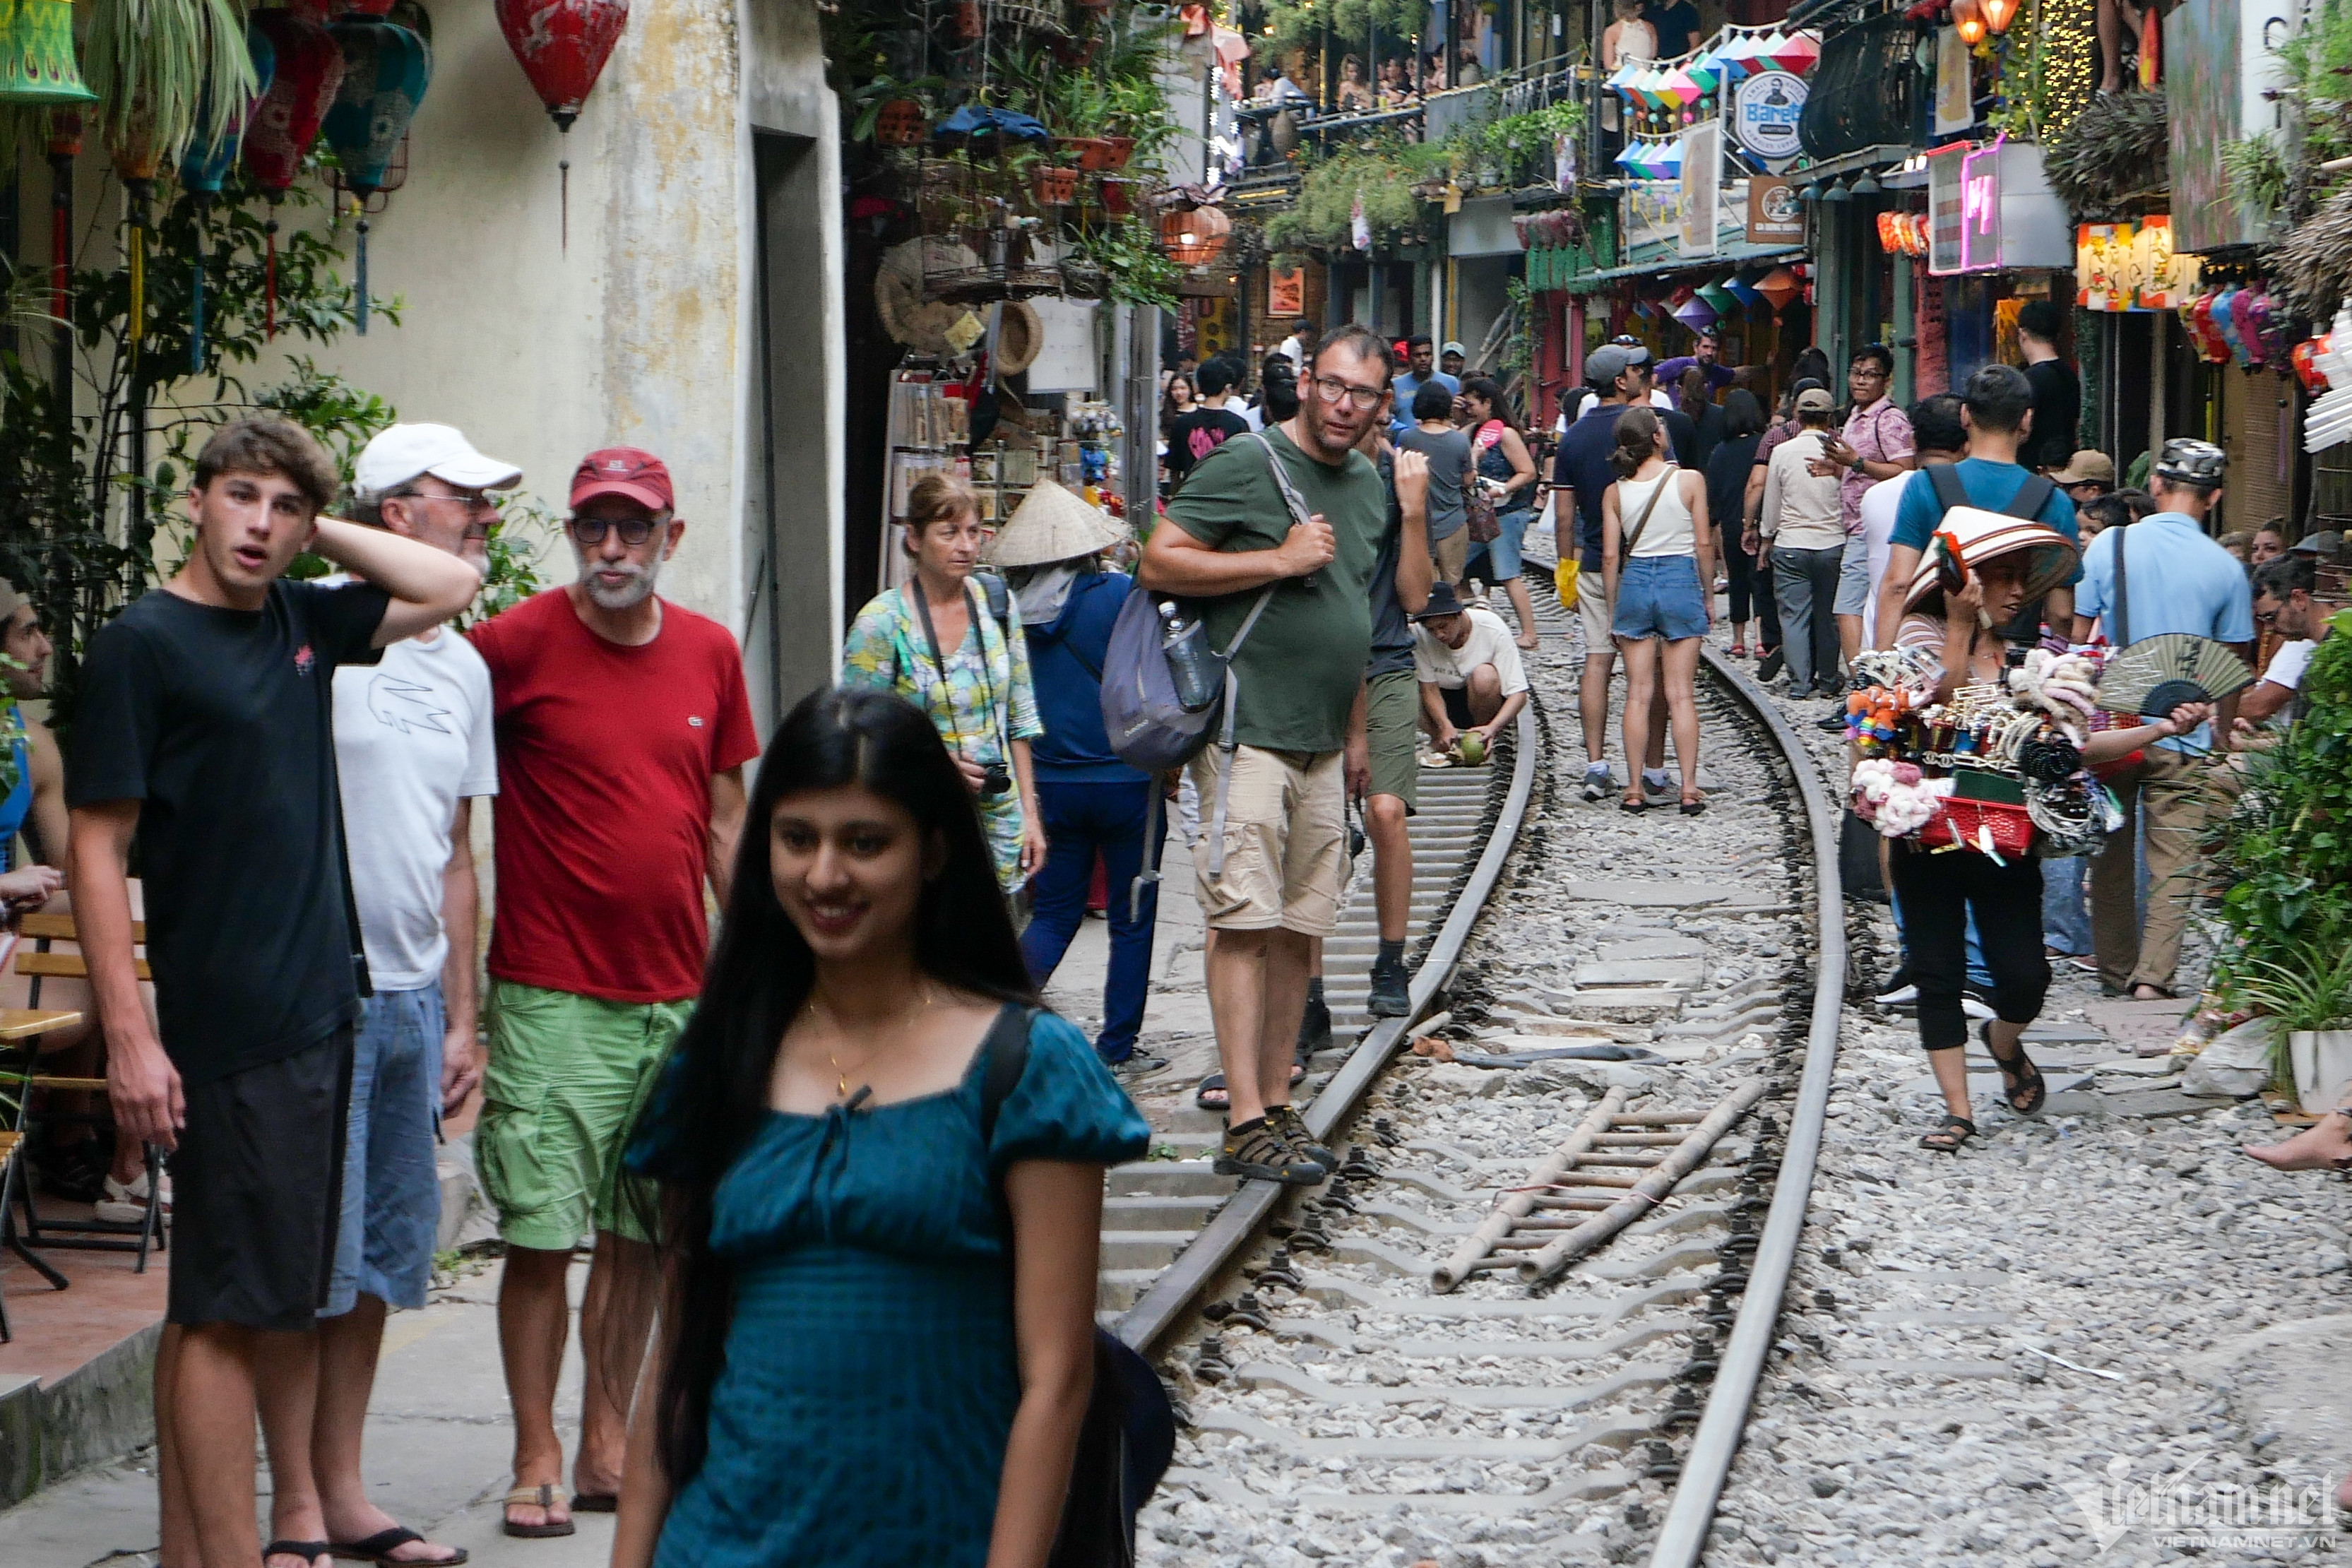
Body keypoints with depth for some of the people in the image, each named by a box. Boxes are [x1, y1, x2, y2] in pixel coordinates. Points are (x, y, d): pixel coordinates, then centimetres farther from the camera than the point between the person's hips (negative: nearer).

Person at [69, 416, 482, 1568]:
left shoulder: (300, 623, 12)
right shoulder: (142, 644, -8)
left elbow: (449, 587, 24)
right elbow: (97, 849, -10)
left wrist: (319, 532, 11)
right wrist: (128, 1034, -17)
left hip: (324, 1007, 7)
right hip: (226, 1029, -7)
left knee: (287, 1299, 9)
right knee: (230, 1308, -6)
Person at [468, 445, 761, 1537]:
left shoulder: (709, 652, 8)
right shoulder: (517, 645, -8)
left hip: (678, 996, 5)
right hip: (552, 997, -5)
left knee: (641, 1236, 10)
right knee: (542, 1234, -5)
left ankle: (608, 1449, 20)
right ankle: (537, 1461, 5)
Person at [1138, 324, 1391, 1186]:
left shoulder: (1367, 484, 16)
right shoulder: (1246, 464, -7)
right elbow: (1160, 564, -13)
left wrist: (1357, 733, 24)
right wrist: (1281, 560, -16)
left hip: (1323, 743, 7)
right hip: (1246, 731, -7)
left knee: (1299, 929, 7)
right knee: (1245, 921, -11)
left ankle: (1277, 1104, 14)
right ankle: (1245, 1123, -14)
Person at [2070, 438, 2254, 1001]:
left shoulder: (2109, 546, -2)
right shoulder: (2224, 569, -3)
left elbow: (2077, 636, 0)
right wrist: (2223, 742, 15)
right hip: (2186, 737, -1)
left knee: (2111, 854, 14)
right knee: (2176, 862, 2)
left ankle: (2116, 970, 21)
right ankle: (2153, 973, -11)